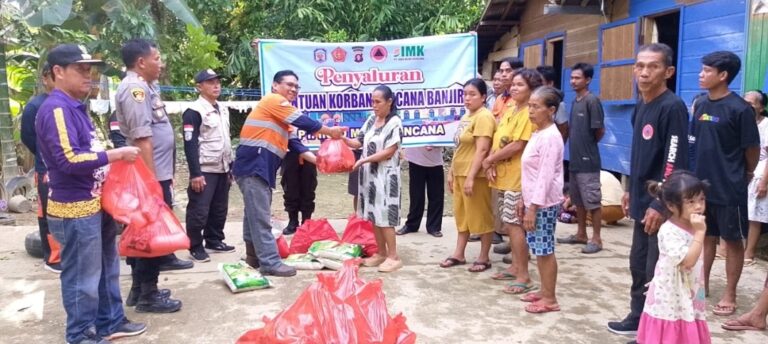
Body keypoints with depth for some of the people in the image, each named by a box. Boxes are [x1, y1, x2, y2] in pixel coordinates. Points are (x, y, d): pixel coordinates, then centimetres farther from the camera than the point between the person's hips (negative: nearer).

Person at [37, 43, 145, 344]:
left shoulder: (76, 107, 12)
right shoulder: (56, 109, -17)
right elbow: (70, 160, -26)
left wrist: (114, 157, 9)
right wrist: (117, 154, -19)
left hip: (96, 203, 10)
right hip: (75, 209, -10)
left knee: (107, 269, 19)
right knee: (83, 277, 4)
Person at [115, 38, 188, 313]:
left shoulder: (144, 86, 17)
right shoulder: (135, 88, -16)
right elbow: (142, 138, -23)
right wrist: (153, 180, -25)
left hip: (156, 173, 10)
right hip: (150, 176, -10)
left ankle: (141, 288, 26)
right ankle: (147, 295, 7)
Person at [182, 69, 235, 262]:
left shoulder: (223, 110, 14)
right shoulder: (194, 111, -12)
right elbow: (190, 144, -16)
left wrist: (230, 167, 19)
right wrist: (195, 173, -20)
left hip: (222, 169, 8)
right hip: (204, 170, -8)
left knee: (219, 210, 13)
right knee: (199, 211, -3)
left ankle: (214, 241, 26)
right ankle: (195, 247, 8)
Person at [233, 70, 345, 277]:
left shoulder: (280, 110, 24)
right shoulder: (273, 101, -6)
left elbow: (291, 141, 19)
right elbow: (304, 123, -9)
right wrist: (330, 131, 1)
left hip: (261, 167, 10)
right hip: (253, 165, -10)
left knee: (255, 214, 15)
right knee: (260, 217, -9)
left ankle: (254, 258, 23)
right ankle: (270, 263, -8)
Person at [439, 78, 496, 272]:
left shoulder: (484, 117, -14)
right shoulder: (466, 116, 14)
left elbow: (482, 150, -21)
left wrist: (471, 177, -23)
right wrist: (451, 172, 17)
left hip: (476, 176, -9)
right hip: (460, 174, 9)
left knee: (481, 216, 2)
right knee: (462, 215, 15)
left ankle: (484, 258, 13)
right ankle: (459, 254, 25)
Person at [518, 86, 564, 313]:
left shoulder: (550, 137, -18)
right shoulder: (538, 133, 12)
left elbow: (546, 176, -21)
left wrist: (533, 207, -21)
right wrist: (524, 200, 18)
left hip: (544, 203, -9)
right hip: (534, 200, 9)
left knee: (545, 250, -1)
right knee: (538, 249, 15)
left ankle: (550, 299, 9)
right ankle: (544, 291, 26)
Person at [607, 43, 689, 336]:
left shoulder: (672, 107, -15)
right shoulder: (641, 106, 10)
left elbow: (675, 162, -19)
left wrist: (660, 205, -21)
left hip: (661, 205, -8)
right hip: (643, 201, 9)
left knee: (657, 272, 0)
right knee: (638, 265, 18)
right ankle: (637, 319, 33)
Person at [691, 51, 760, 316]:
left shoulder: (739, 109, -14)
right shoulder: (701, 105, 5)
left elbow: (752, 148, -7)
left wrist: (745, 175, 6)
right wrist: (700, 172, 12)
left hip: (729, 189, -6)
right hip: (703, 185, 6)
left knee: (733, 240, 7)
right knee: (706, 236, 17)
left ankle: (729, 295, 17)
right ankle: (702, 284, 30)